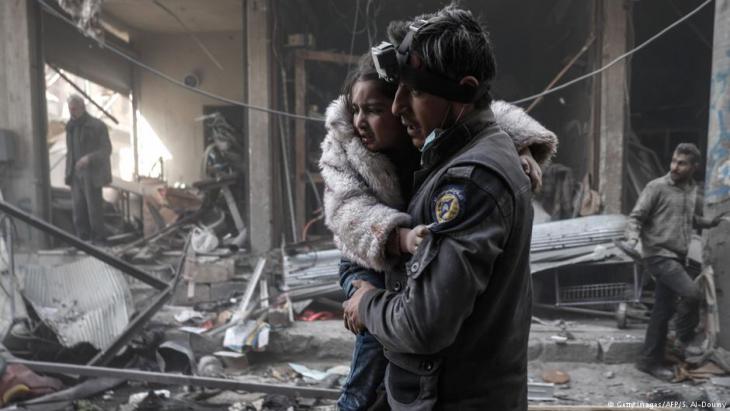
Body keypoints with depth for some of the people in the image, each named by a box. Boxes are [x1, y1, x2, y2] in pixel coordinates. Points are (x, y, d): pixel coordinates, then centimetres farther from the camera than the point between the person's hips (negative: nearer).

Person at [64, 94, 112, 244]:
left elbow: (106, 150, -12)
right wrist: (69, 174, 13)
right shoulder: (71, 127, 12)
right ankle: (82, 240, 8)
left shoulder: (97, 125, -9)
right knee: (78, 208, 2)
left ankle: (97, 240, 3)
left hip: (92, 174, -6)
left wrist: (88, 158, -28)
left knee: (94, 207, -7)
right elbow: (70, 152, 18)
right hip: (76, 174, 6)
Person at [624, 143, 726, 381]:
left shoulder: (692, 190, 12)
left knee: (663, 310, 9)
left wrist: (709, 223, 8)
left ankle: (649, 361, 19)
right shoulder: (657, 187, -9)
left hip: (677, 256, 7)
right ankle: (685, 337, 4)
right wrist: (632, 240, -27)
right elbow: (636, 217, -10)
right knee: (692, 293, -23)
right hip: (659, 254, -7)